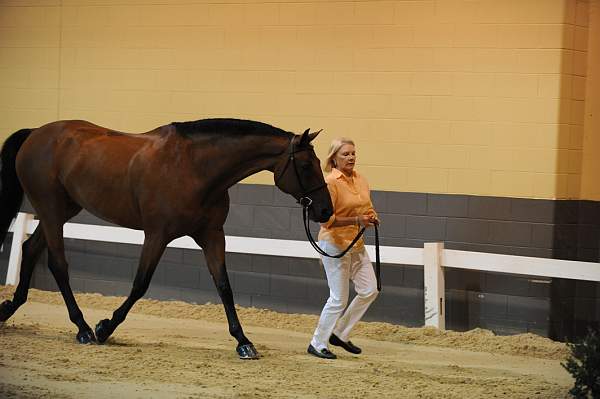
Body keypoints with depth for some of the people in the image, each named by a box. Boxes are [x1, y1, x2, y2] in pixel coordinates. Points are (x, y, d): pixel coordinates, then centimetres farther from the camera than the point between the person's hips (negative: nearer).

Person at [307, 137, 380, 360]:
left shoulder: (360, 181, 8)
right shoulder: (331, 183, -15)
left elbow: (367, 208, 22)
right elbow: (327, 219, -20)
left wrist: (372, 218, 0)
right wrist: (356, 220, -27)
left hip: (356, 245, 8)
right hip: (335, 244, -8)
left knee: (369, 291, 5)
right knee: (339, 299, -5)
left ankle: (339, 334, 18)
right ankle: (317, 344, 9)